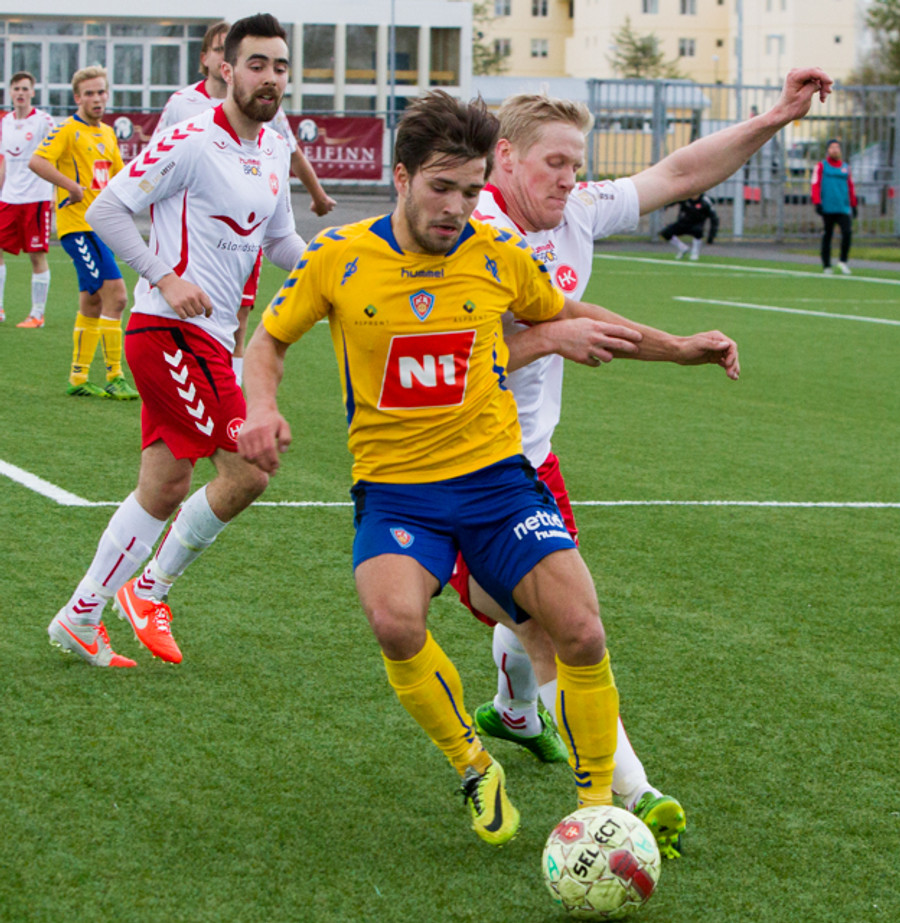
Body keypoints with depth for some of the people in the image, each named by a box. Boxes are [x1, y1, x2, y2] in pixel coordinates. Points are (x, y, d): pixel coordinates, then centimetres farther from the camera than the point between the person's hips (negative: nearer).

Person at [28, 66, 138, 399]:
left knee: (92, 303, 12)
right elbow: (37, 161, -22)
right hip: (78, 224, -9)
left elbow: (119, 174, 30)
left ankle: (78, 378, 21)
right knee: (115, 295, -16)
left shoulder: (108, 134, 16)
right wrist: (73, 186, -24)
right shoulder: (68, 130, -8)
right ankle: (114, 378, -12)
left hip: (99, 226, 9)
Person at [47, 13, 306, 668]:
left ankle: (82, 617, 19)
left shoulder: (274, 151, 13)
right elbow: (108, 209, -11)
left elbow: (280, 242, 25)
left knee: (166, 488, 10)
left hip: (209, 337, 9)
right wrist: (166, 276, -19)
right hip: (174, 334, -9)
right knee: (248, 472, -11)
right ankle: (150, 589, 4)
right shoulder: (191, 142, -12)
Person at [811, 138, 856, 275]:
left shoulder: (845, 167, 17)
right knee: (827, 236, 0)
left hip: (843, 207, 3)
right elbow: (815, 185, -1)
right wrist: (817, 203, -12)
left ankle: (843, 261, 1)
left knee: (847, 232, -14)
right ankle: (826, 266, 9)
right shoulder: (821, 166, 5)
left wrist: (853, 205, 21)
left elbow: (850, 186, 22)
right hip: (828, 209, -3)